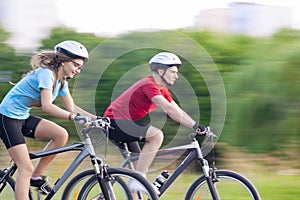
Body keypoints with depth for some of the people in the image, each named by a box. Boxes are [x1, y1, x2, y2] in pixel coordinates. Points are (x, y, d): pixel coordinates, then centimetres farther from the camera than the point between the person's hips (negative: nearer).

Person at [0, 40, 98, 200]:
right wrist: (73, 117, -43)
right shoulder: (46, 73, -21)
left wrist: (96, 119, -3)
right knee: (26, 168, -15)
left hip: (23, 117, 9)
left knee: (61, 135, -9)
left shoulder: (61, 80, 7)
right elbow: (47, 106, -33)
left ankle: (37, 176, 2)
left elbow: (72, 107, 9)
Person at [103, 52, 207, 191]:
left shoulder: (162, 89, 12)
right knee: (156, 135, -26)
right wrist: (194, 125, -31)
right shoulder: (149, 85, -20)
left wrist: (196, 126, -6)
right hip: (115, 123, -11)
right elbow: (168, 109, -30)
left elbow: (178, 111, 8)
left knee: (140, 164, 15)